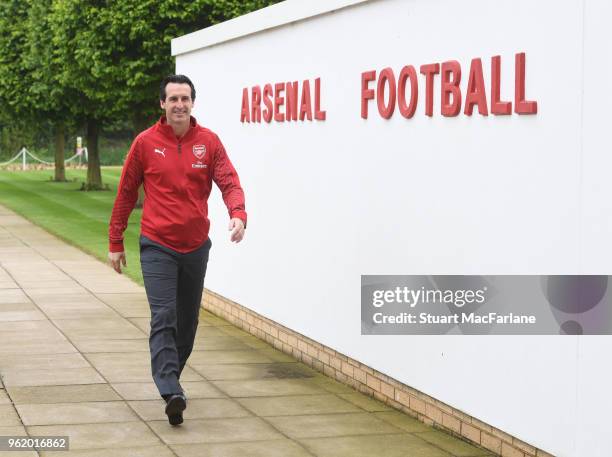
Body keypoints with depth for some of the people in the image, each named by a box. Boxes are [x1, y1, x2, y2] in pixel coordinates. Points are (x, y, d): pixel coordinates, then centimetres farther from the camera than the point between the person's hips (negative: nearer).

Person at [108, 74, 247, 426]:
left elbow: (229, 182, -9)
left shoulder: (209, 141, -1)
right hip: (157, 246, -3)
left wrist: (238, 214, -30)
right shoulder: (146, 143, -3)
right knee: (163, 318, -15)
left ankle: (170, 377, 31)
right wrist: (116, 242, 6)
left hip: (196, 247, 3)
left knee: (188, 321, 13)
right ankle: (172, 393, -22)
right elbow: (126, 193, 4)